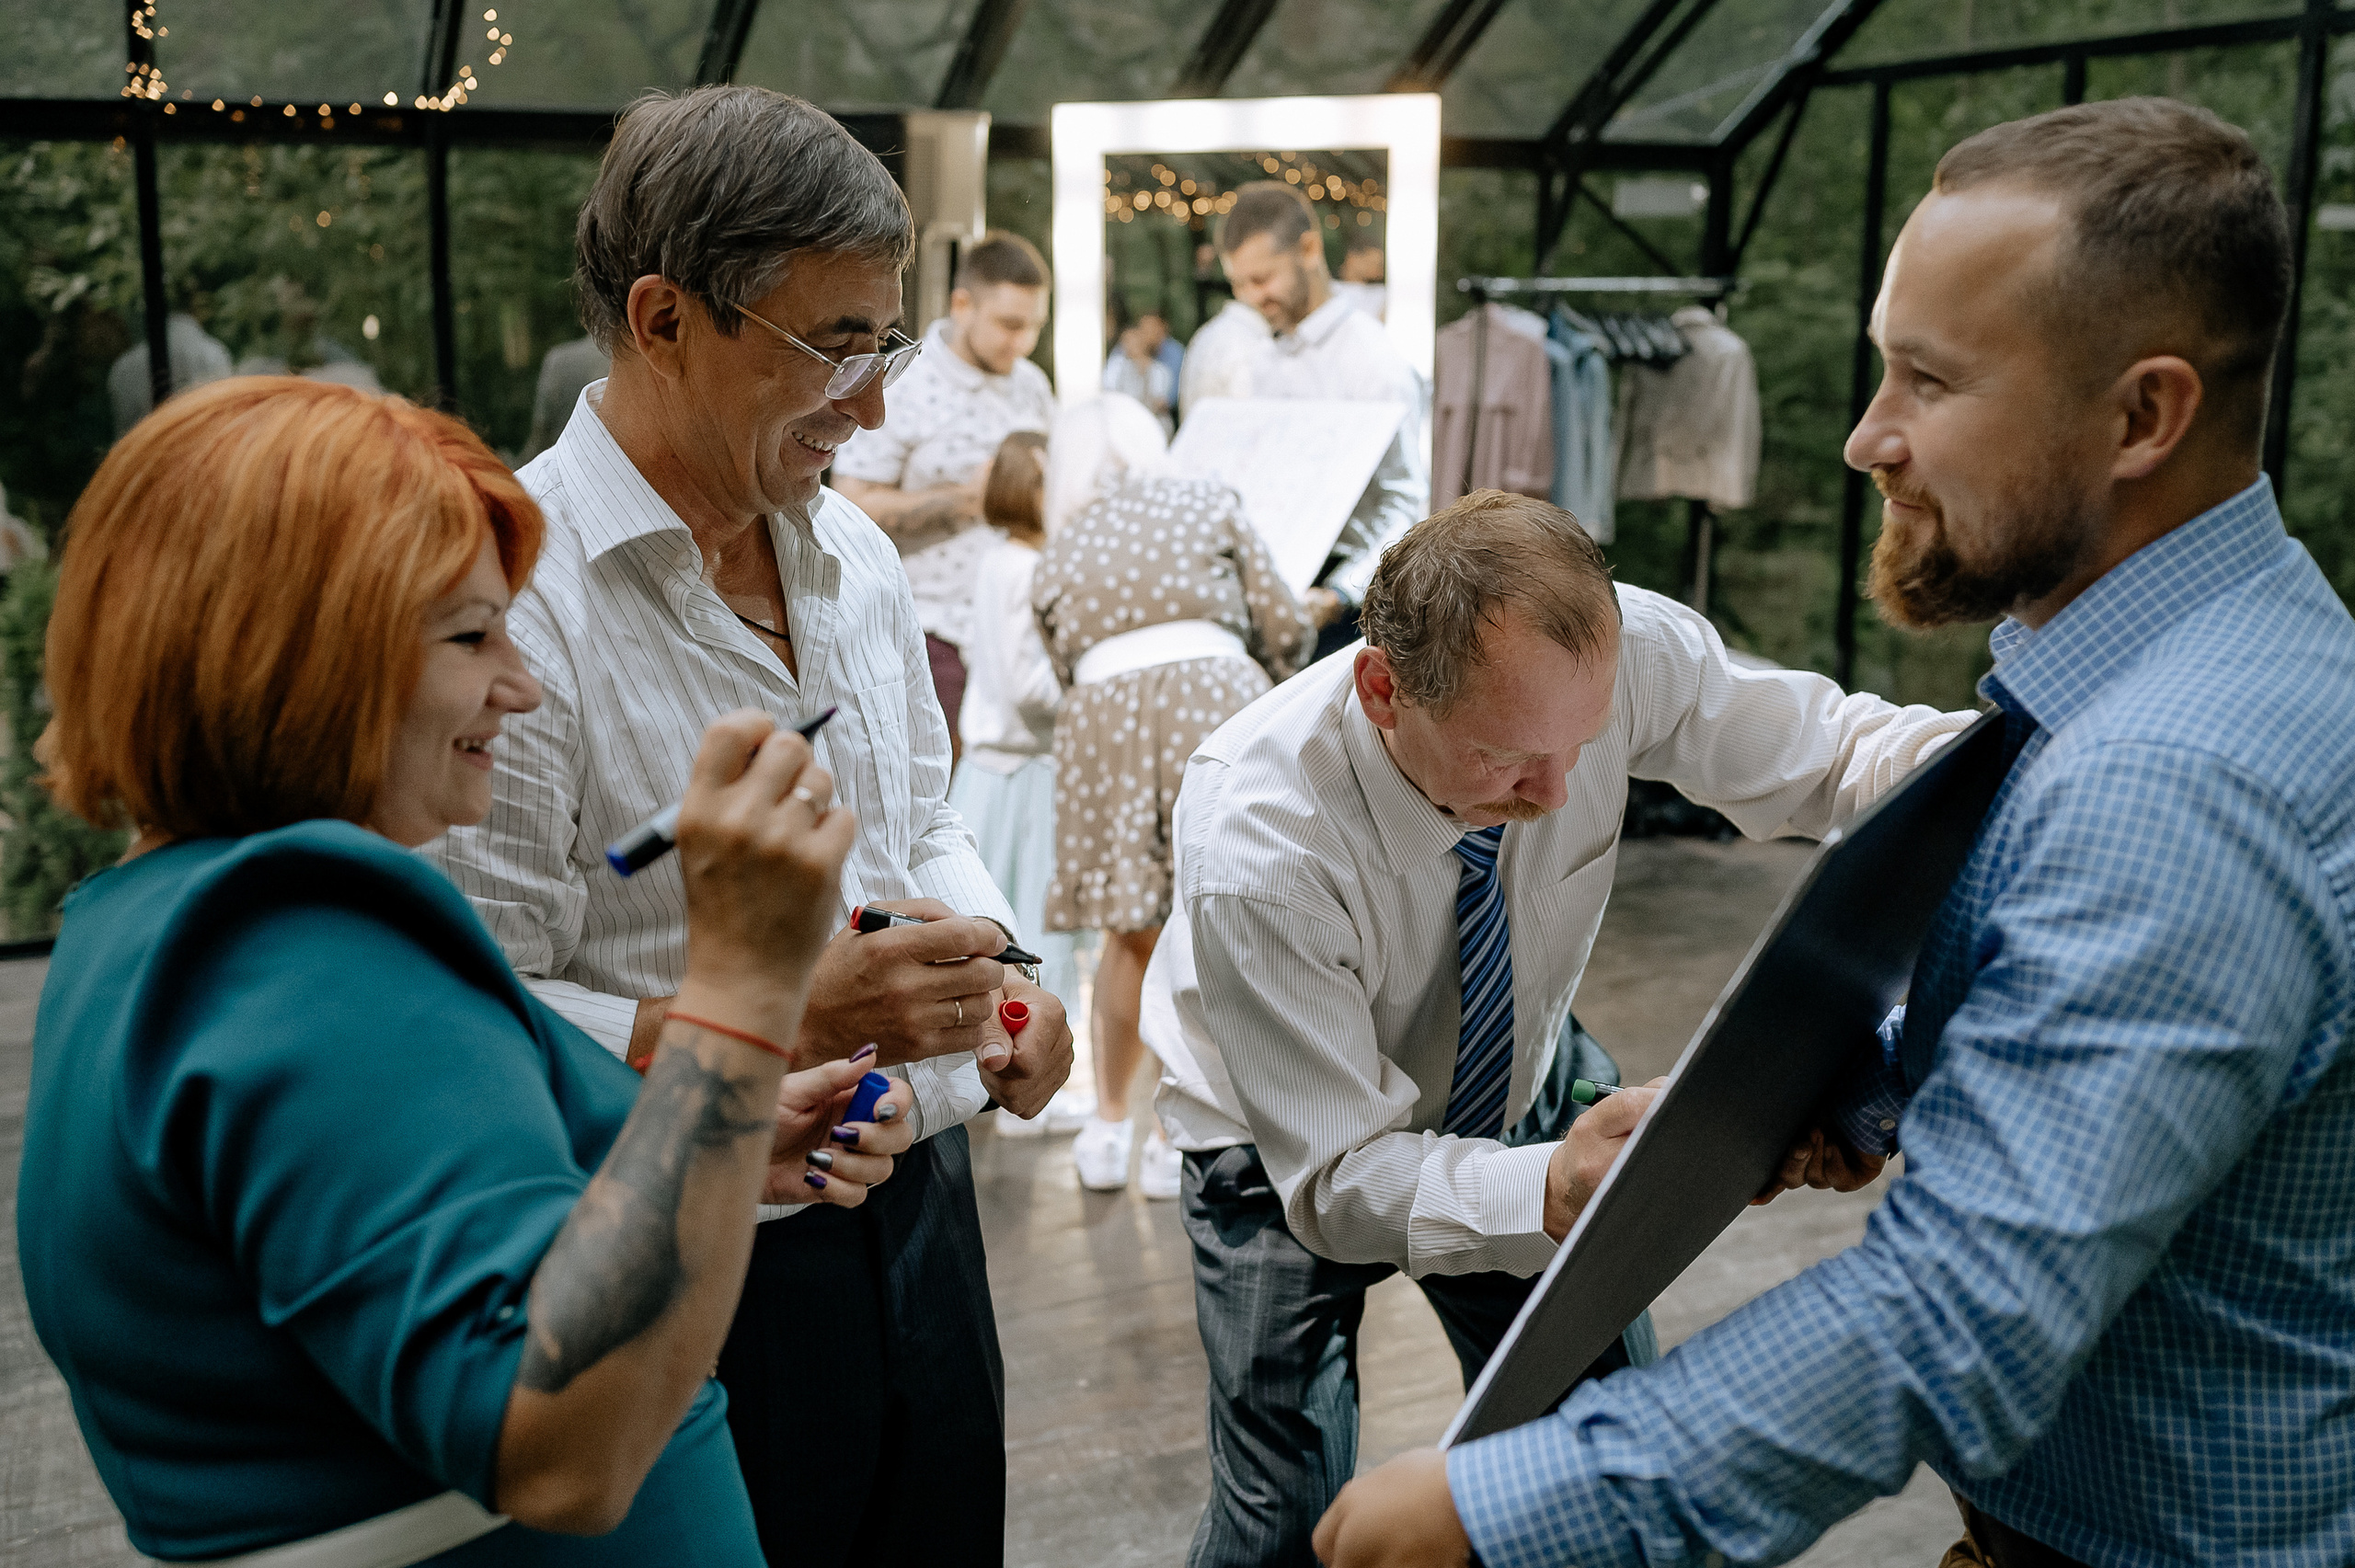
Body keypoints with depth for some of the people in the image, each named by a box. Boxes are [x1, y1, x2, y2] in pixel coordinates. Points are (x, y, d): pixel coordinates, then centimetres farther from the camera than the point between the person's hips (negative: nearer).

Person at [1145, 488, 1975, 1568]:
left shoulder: (1628, 650, -30)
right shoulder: (1253, 849, -40)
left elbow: (1839, 751, -16)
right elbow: (1334, 1178, -34)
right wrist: (1554, 1191, -52)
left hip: (1519, 1082, 4)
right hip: (1299, 1148, -3)